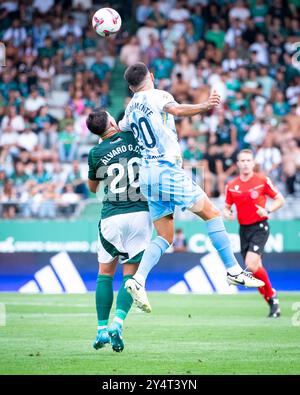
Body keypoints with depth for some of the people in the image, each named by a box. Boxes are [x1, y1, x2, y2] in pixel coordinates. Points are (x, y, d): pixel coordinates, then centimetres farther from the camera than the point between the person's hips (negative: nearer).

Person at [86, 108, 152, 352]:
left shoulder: (96, 153, 1)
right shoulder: (134, 139, 1)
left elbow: (92, 187, 17)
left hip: (111, 217, 0)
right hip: (141, 212, 1)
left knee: (105, 273, 13)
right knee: (130, 273, 5)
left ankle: (102, 329, 8)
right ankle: (117, 323, -14)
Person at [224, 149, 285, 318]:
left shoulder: (263, 180, -5)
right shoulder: (232, 185, 6)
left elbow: (280, 200, 0)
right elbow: (227, 207, 17)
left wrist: (268, 211, -18)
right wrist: (228, 213, -7)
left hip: (259, 227, -5)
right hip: (243, 229, 5)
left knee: (251, 265, -21)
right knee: (256, 269, 5)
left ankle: (271, 294, 0)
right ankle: (272, 303, 18)